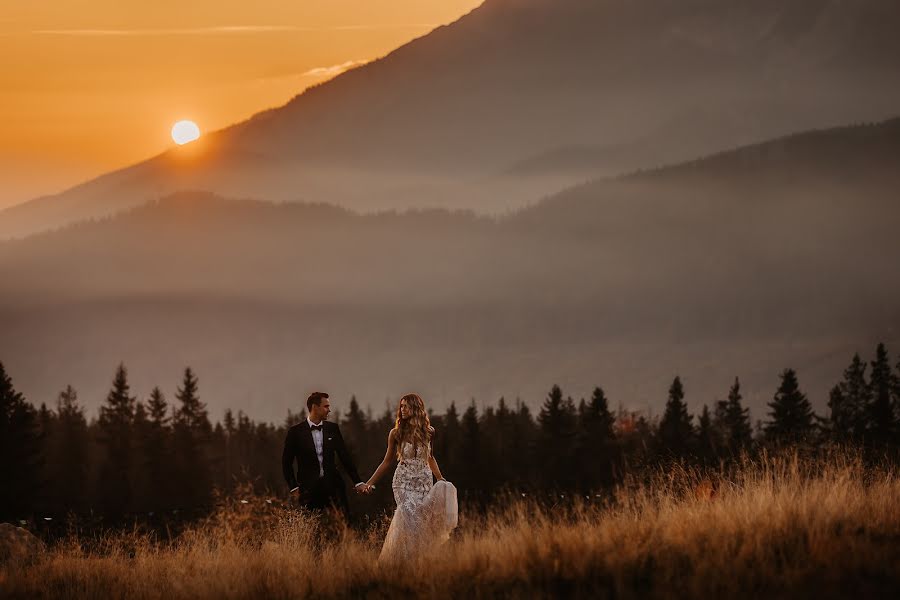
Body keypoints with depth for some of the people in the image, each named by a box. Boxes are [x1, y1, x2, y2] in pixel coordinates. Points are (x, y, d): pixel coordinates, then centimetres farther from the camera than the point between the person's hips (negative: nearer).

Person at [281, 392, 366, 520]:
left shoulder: (332, 428, 9)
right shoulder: (296, 432, -1)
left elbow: (345, 457, 12)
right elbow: (286, 462, 5)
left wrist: (358, 482, 8)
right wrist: (294, 488, 0)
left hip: (332, 485, 2)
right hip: (309, 489, -2)